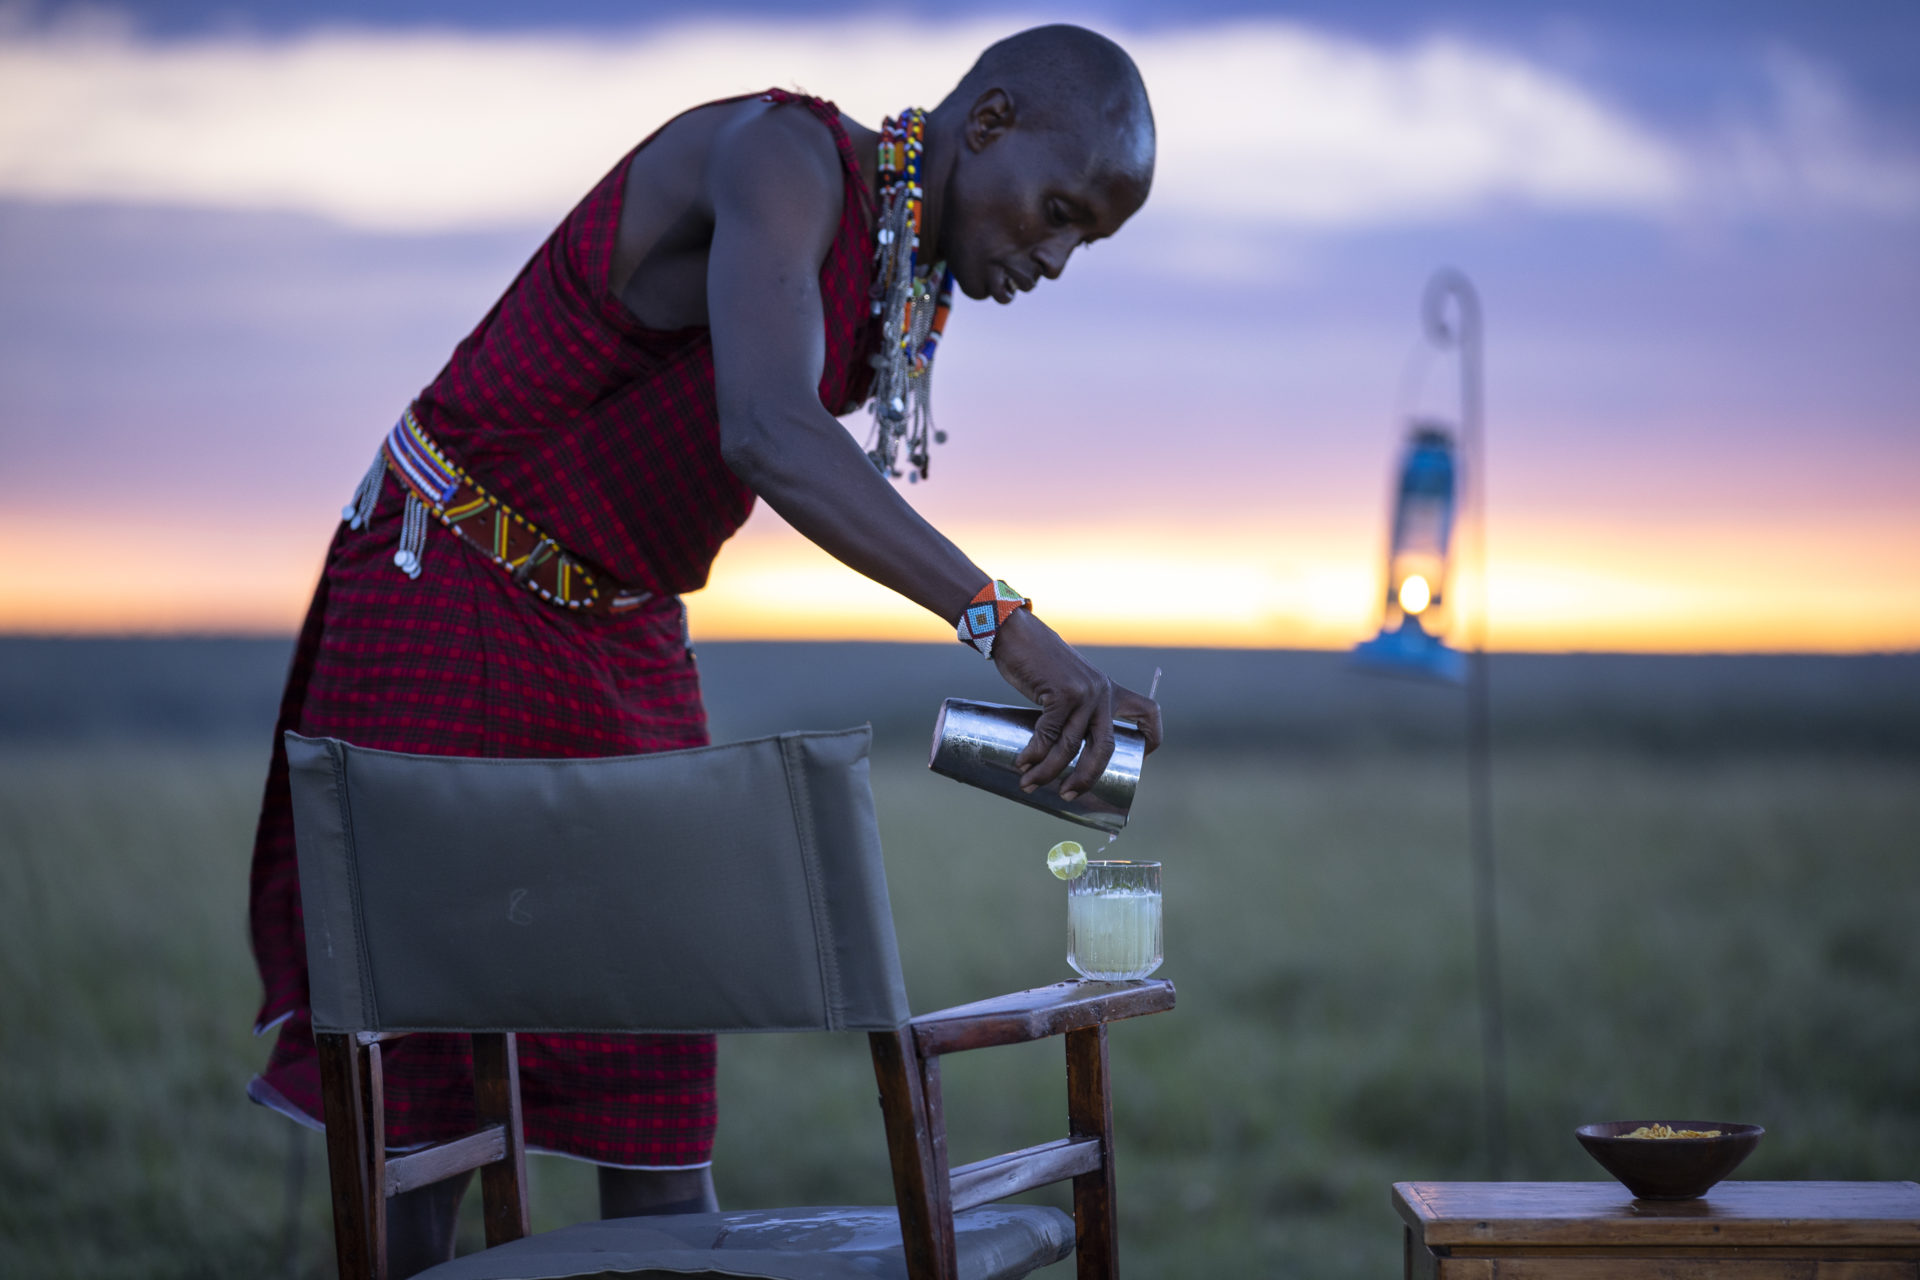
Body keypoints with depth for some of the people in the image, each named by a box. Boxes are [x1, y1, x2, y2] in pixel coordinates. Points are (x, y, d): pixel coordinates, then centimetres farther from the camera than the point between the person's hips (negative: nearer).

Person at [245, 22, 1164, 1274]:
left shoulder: (905, 293, 5)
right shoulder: (782, 152, -22)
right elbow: (768, 437, -39)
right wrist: (1005, 621, -47)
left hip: (623, 644, 8)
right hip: (443, 602, -8)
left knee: (659, 1079, 3)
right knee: (413, 1087, -2)